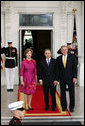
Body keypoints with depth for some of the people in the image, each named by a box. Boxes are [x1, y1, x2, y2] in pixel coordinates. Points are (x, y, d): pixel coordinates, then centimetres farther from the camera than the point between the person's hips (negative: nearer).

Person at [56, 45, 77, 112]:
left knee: (72, 93, 3)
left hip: (70, 77, -2)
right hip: (62, 78, 2)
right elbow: (57, 69, 7)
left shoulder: (72, 57, 0)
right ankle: (64, 106, 18)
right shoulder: (58, 58, 6)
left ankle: (71, 107, 14)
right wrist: (57, 79, 2)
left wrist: (75, 77, -9)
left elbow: (75, 67, -2)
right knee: (62, 93, 6)